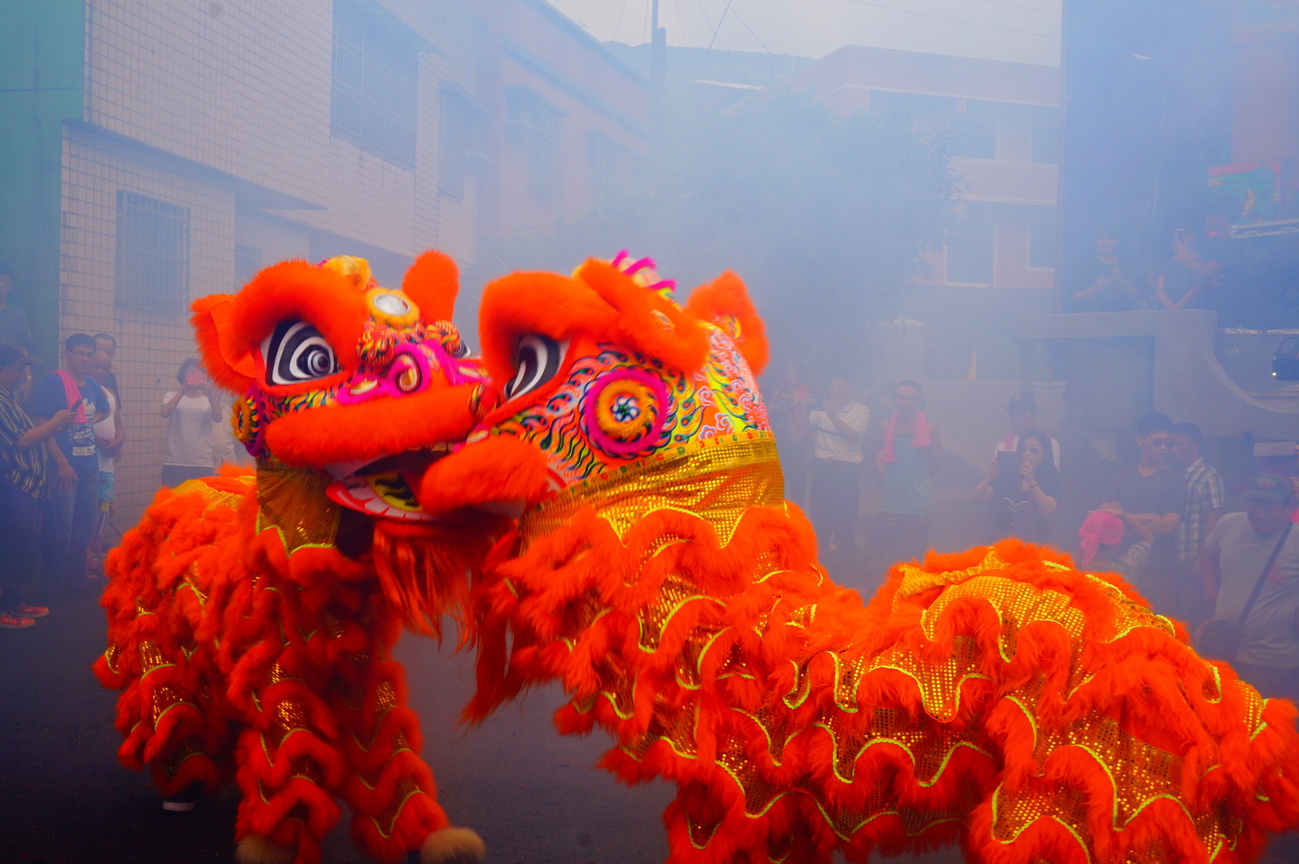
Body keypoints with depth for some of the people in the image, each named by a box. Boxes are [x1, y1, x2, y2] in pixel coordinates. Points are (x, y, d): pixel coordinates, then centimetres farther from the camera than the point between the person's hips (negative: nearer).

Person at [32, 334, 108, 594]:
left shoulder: (92, 386, 10)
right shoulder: (55, 381, -9)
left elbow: (103, 411, 31)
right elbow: (42, 423, -14)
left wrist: (91, 421, 8)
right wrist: (61, 462, -17)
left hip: (89, 467, 7)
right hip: (65, 467, -7)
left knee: (84, 526, 13)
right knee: (60, 526, -2)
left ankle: (76, 578, 25)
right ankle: (55, 582, 11)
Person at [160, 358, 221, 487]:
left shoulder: (209, 399, 7)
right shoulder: (172, 395, 7)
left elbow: (217, 418, -11)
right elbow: (165, 413, -13)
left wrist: (211, 395, -25)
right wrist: (182, 391, -21)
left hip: (202, 462, 0)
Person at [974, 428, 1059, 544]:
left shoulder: (1051, 480, 4)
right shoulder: (1006, 475, 8)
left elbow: (1047, 511, -14)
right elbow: (977, 498, 2)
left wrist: (1031, 481, -24)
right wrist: (990, 477, -15)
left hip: (1035, 545, -2)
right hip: (1001, 541, 2)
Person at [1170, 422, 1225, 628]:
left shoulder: (1208, 477, -8)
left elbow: (1214, 521, -13)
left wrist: (1199, 561, -16)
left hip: (1195, 566, -7)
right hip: (1178, 565, 7)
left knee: (1196, 619, -3)